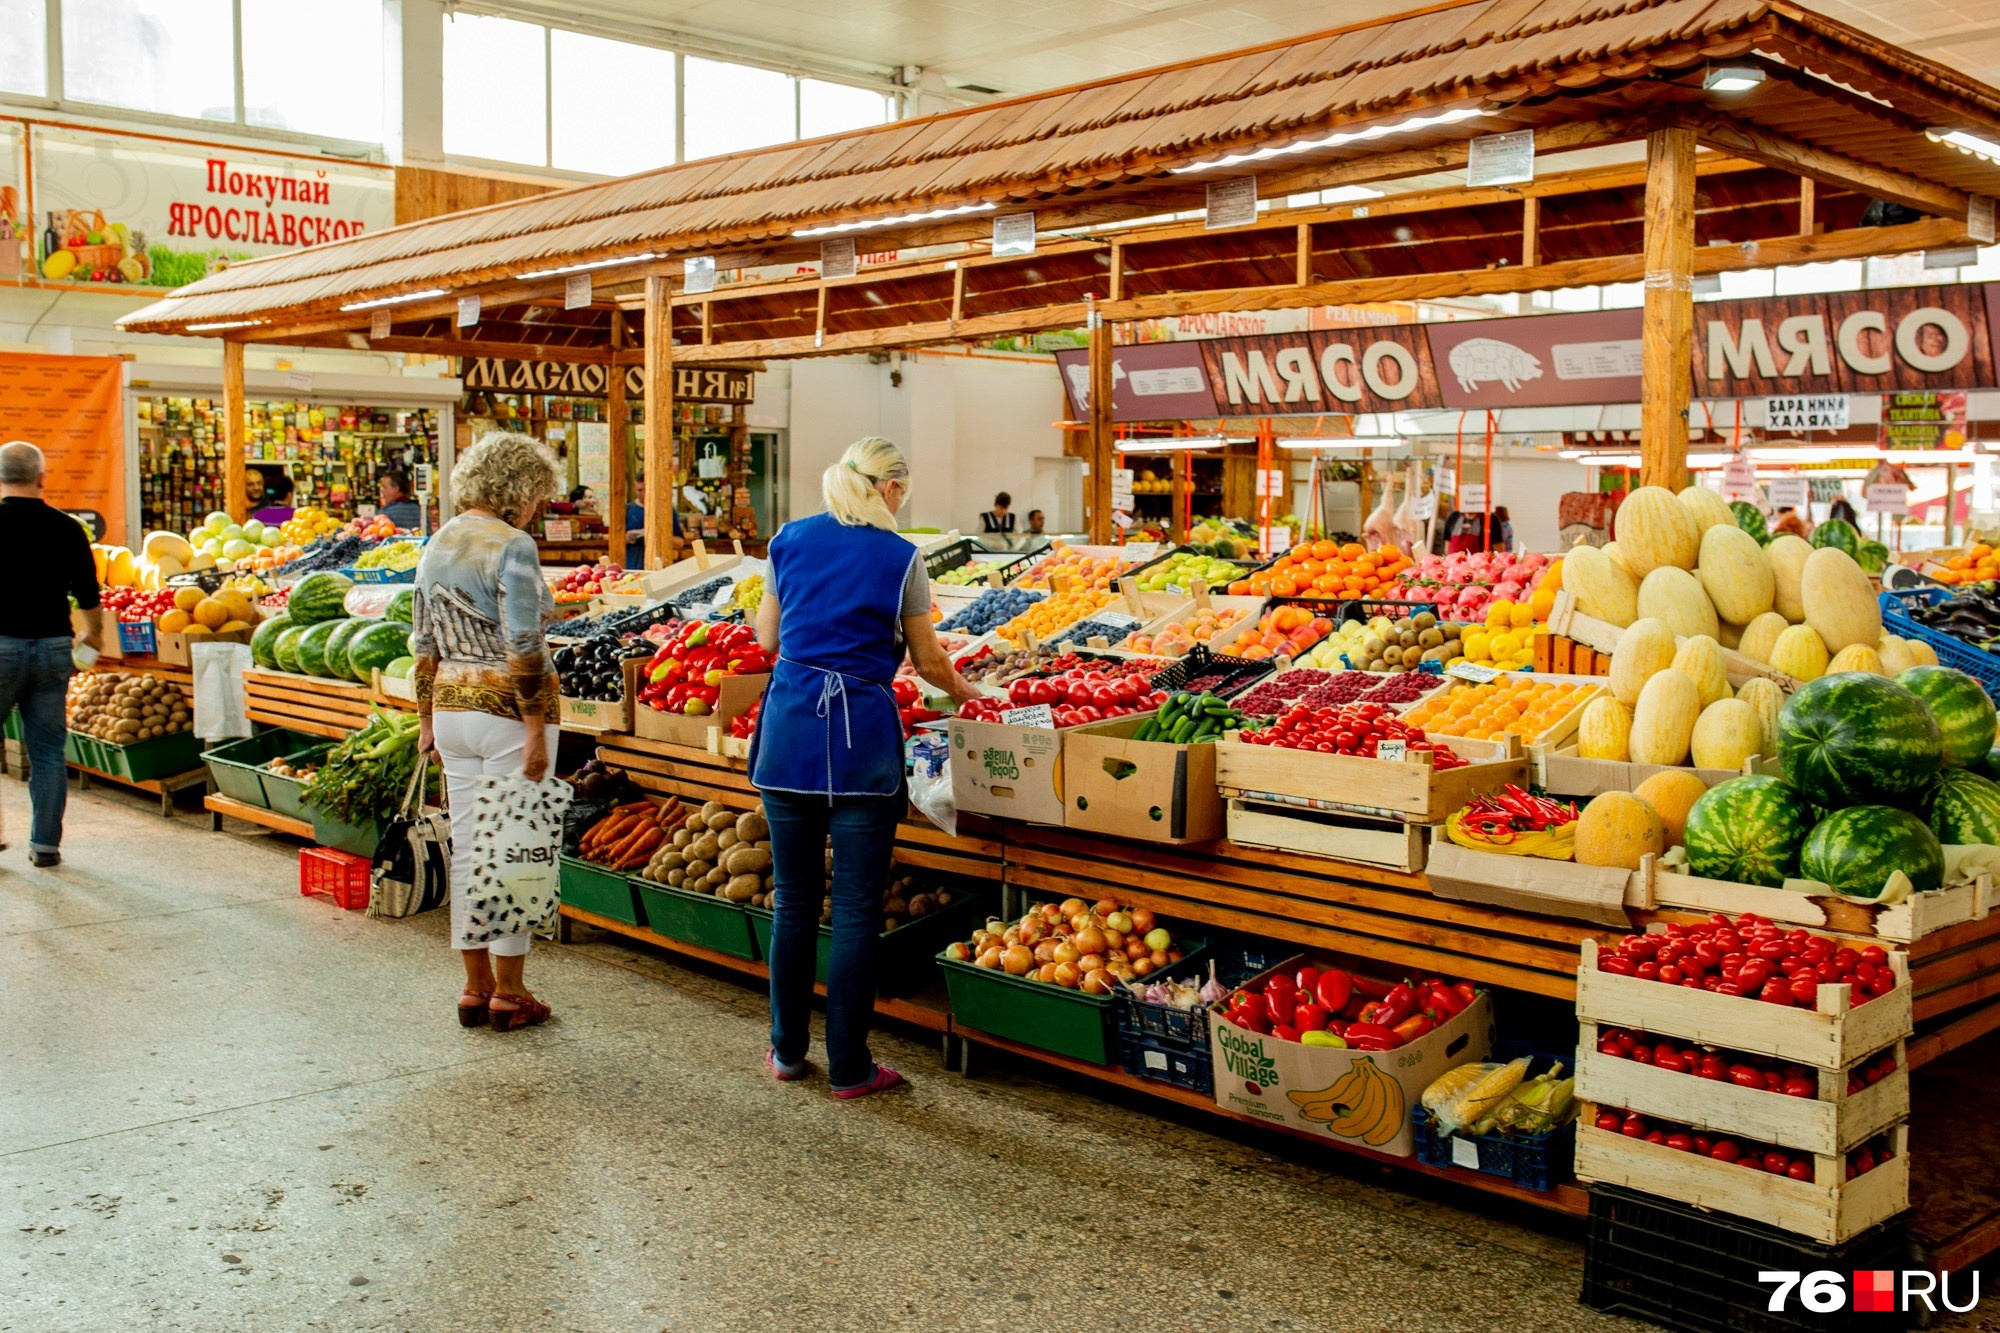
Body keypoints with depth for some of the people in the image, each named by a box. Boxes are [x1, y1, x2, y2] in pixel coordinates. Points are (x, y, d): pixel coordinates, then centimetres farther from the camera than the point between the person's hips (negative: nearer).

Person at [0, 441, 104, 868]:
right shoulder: (67, 528, 0)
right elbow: (88, 593, 5)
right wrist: (94, 633, 24)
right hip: (53, 647, 2)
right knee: (47, 748, 8)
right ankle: (45, 844, 10)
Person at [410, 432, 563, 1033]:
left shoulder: (437, 546, 10)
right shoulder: (512, 546, -13)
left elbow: (425, 645, 14)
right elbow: (522, 650, -18)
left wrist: (428, 719, 20)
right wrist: (537, 732, -16)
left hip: (453, 708, 7)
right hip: (507, 711, -7)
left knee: (468, 849, 12)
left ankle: (476, 988, 19)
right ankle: (508, 994, 8)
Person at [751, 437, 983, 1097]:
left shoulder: (790, 541, 7)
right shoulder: (899, 557, -3)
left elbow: (767, 637, 13)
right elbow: (926, 659, 4)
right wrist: (963, 689, 24)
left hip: (790, 728, 4)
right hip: (862, 734, -4)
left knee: (794, 898, 14)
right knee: (856, 907, 3)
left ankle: (788, 1050, 24)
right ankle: (849, 1067, 11)